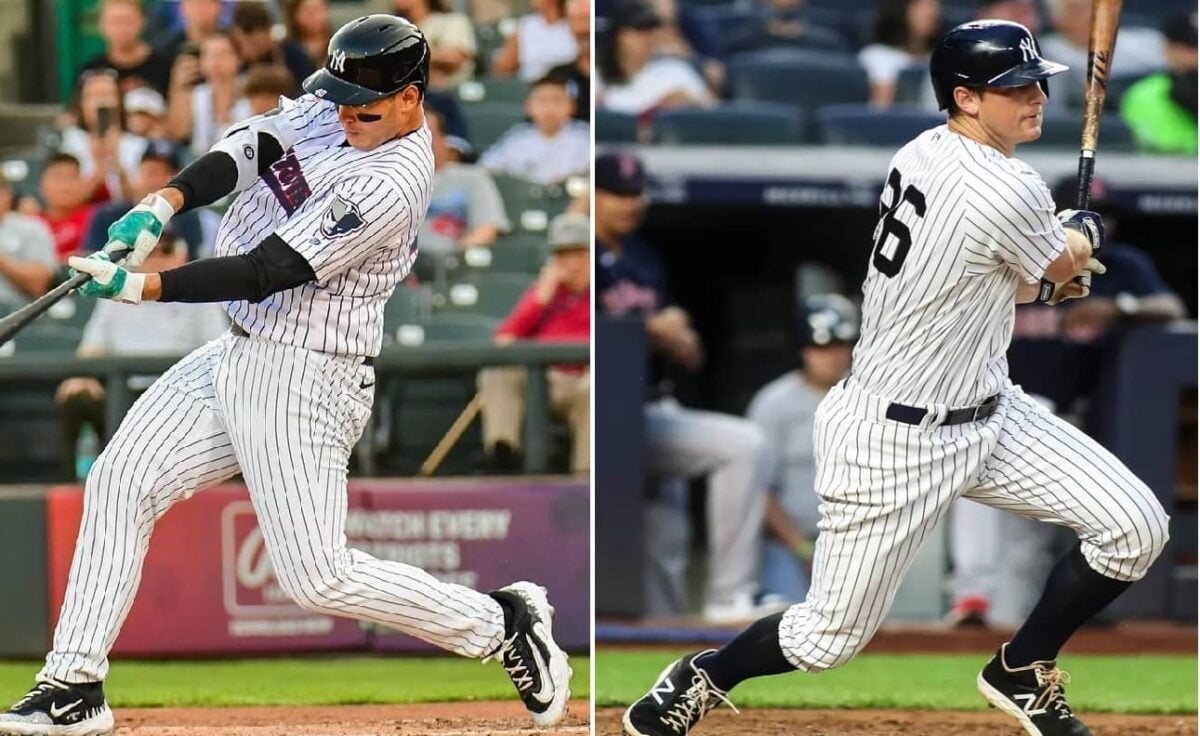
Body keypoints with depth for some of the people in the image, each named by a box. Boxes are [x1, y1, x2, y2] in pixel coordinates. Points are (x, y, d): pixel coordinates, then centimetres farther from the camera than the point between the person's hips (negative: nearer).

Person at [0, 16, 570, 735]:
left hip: (305, 381, -9)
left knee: (318, 576, -8)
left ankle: (503, 623, 10)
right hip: (241, 353, 9)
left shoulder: (391, 185, -24)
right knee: (120, 479, 4)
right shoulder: (332, 109, 3)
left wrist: (141, 286, -28)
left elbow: (268, 271, -26)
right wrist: (164, 203, -25)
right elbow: (248, 149, -6)